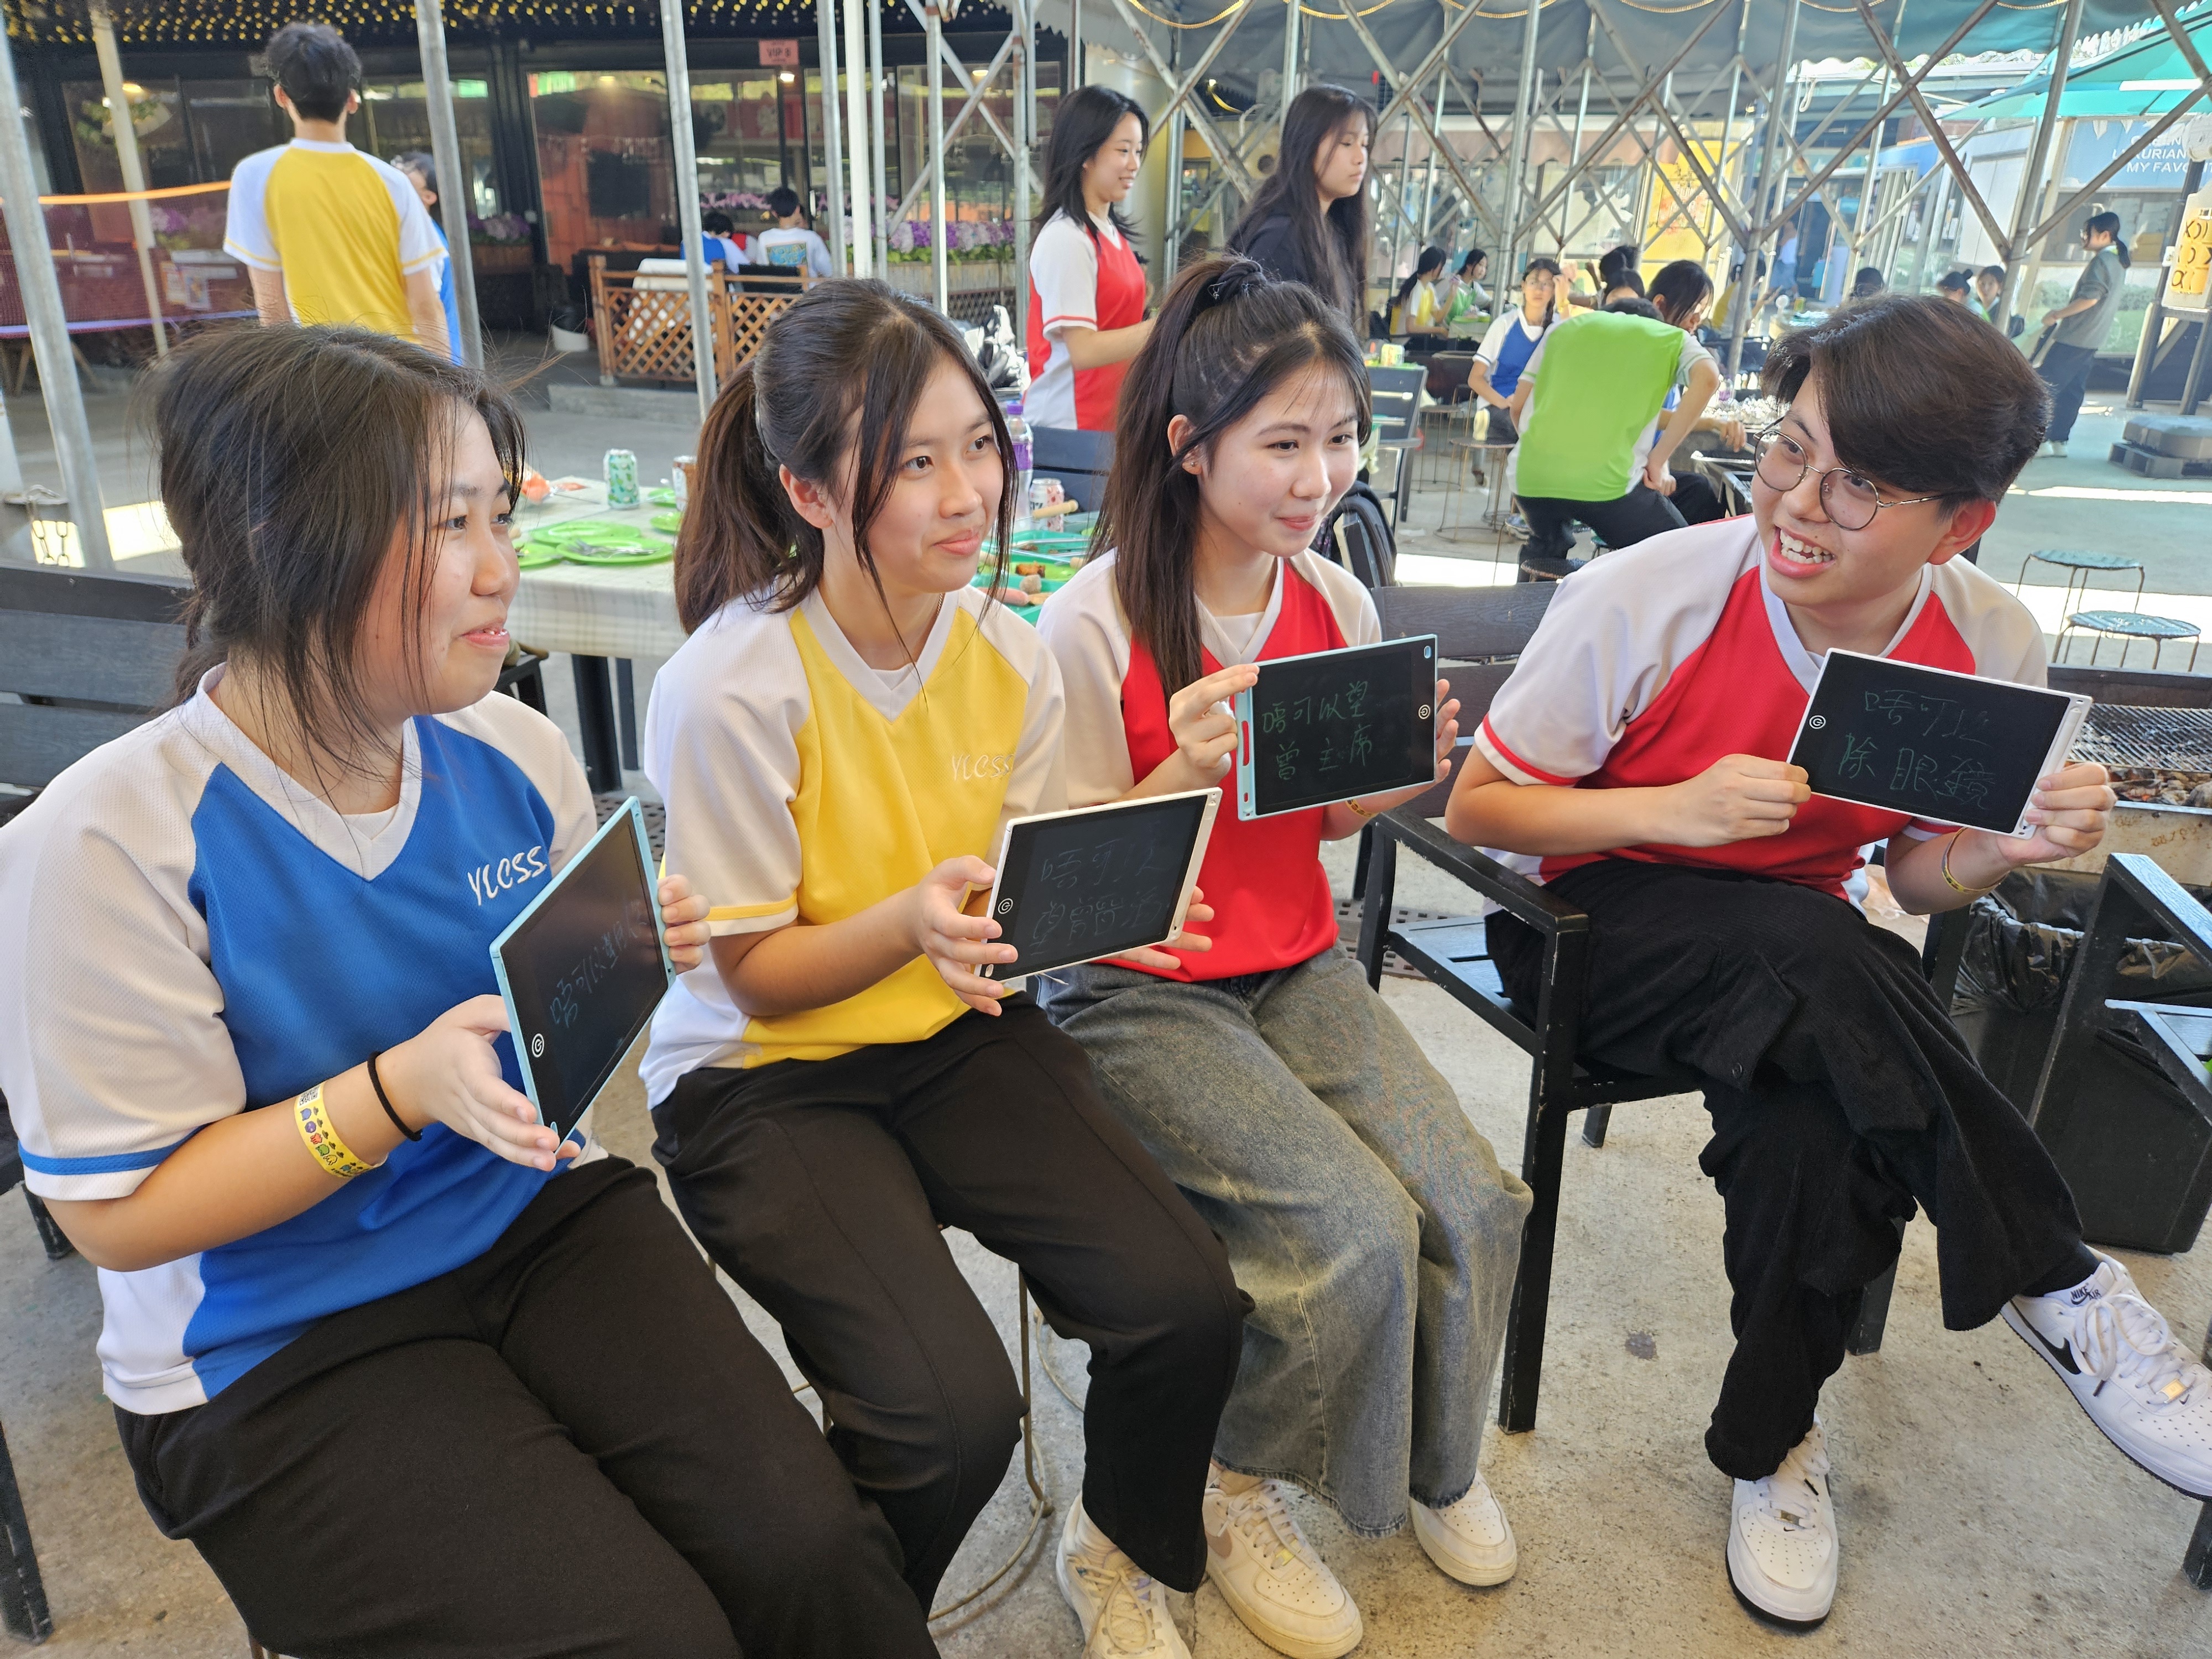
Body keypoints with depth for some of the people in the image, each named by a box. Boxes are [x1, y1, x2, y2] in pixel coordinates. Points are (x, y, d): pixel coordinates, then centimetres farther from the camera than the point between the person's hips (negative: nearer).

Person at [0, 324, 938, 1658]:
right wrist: (401, 1091, -27)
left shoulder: (516, 754, -2)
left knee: (809, 1549, -15)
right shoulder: (109, 845, -18)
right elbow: (117, 1212, -14)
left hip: (539, 1213, 4)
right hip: (276, 1351, -3)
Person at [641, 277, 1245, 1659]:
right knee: (954, 1412, -24)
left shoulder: (1010, 652, -3)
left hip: (961, 1035, 5)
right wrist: (911, 922, -31)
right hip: (764, 1079, -4)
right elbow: (756, 976, -12)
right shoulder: (732, 686, -20)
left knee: (1187, 1303, -15)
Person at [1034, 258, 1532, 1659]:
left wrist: (1400, 775, -10)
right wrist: (1184, 771, -29)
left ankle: (1428, 1460, 24)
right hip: (1137, 991, -5)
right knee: (1358, 1235, -20)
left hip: (1298, 968, 6)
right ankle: (1239, 1493, 11)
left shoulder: (1340, 605, 1)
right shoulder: (1095, 625, -17)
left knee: (1477, 1207, -9)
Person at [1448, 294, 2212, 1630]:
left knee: (1817, 1130, -31)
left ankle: (1775, 1437, -4)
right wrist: (1676, 810, -27)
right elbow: (1476, 808, -13)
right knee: (1820, 957, -34)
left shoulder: (1994, 652, -8)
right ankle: (2061, 1292, -14)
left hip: (1808, 957, 3)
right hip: (1594, 925, -3)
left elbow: (1923, 877, 6)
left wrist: (2004, 849, -18)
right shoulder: (1647, 599, -20)